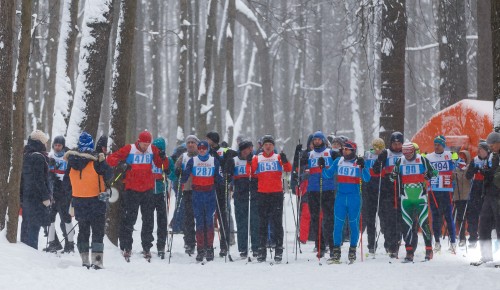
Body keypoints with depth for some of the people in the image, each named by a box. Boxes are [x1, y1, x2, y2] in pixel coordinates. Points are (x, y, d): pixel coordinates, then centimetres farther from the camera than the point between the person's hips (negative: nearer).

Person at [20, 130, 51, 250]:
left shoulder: (25, 156, 13)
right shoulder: (38, 157, -15)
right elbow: (39, 179, -19)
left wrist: (22, 196, 22)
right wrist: (46, 197, -15)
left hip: (26, 196, 9)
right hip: (37, 198, -9)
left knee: (26, 226, 14)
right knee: (34, 226, -8)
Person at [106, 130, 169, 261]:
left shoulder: (153, 150, 4)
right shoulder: (129, 149, -6)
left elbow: (163, 166, 11)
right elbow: (111, 158, -6)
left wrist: (163, 158, -11)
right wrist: (121, 163, -25)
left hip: (148, 190, 3)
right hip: (132, 190, -3)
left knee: (148, 220, 8)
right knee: (129, 219, 0)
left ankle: (147, 247, 17)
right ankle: (126, 247, 7)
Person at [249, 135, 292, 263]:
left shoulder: (278, 157, 7)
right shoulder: (257, 159, 9)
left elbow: (288, 169, -6)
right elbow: (250, 173, 0)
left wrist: (284, 161, -24)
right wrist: (249, 162, -15)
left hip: (277, 194, -1)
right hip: (262, 194, 1)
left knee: (277, 222, -3)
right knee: (262, 222, 3)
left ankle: (279, 249, -2)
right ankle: (261, 250, 5)